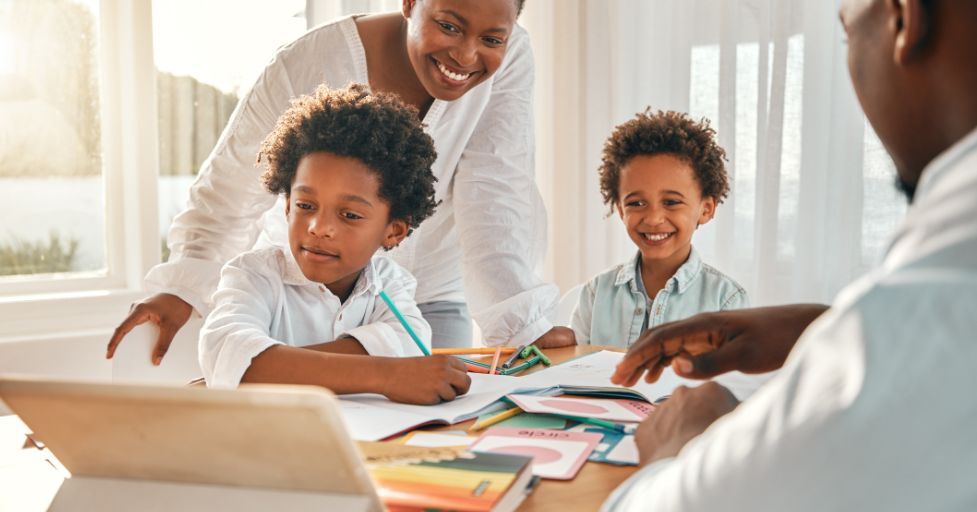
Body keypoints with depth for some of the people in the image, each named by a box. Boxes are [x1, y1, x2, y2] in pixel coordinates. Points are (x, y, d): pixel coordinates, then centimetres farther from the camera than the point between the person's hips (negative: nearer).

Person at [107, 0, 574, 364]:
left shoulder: (510, 60, -16)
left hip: (431, 297, 2)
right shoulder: (311, 66, -23)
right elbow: (230, 194, -15)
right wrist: (183, 287, -30)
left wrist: (519, 324, -34)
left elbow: (494, 198, -22)